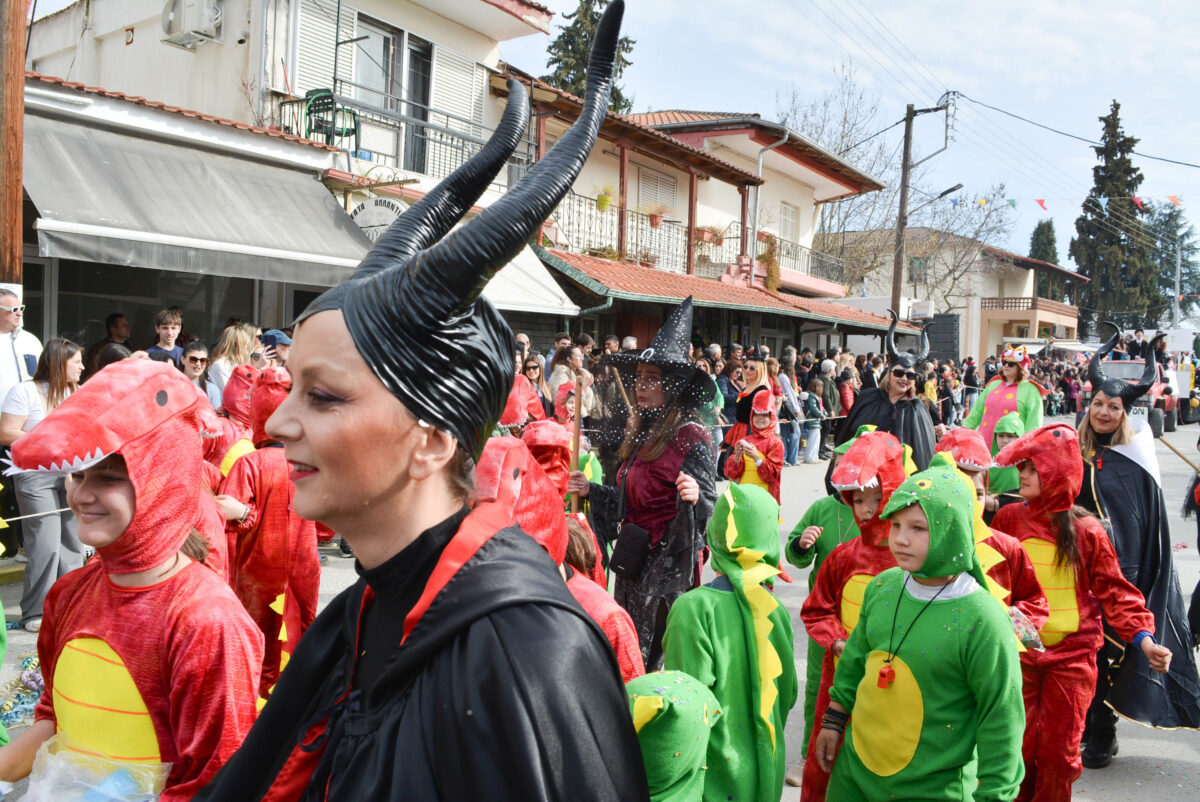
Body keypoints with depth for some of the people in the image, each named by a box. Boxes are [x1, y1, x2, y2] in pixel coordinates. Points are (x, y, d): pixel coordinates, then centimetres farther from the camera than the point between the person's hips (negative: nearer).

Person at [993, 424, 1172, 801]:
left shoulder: (1086, 530, -6)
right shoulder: (1009, 519, -2)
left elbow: (1114, 590, -3)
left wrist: (1143, 637, -12)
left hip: (1071, 656, -1)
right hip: (1018, 653, 1)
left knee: (1059, 752, 7)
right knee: (1018, 746, 8)